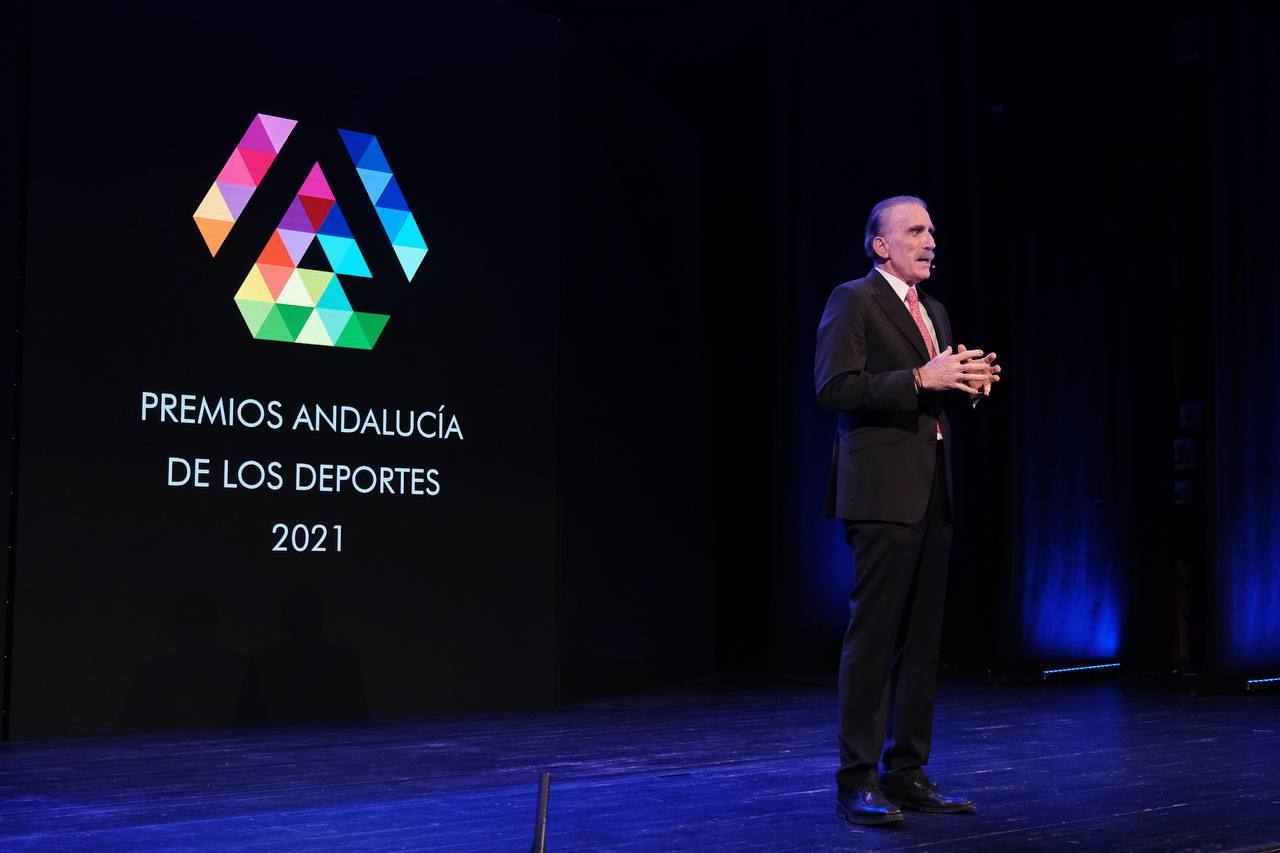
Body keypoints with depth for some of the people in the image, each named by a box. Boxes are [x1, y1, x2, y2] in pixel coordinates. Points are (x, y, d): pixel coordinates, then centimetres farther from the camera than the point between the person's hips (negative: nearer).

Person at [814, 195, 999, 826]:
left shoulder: (933, 311, 21)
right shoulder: (852, 301, -3)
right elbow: (833, 387, -14)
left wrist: (969, 384, 4)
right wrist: (921, 379, -19)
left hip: (932, 490, 8)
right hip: (882, 489, -8)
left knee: (922, 638, 9)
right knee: (873, 634, -6)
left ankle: (907, 773, 16)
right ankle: (857, 782, 0)